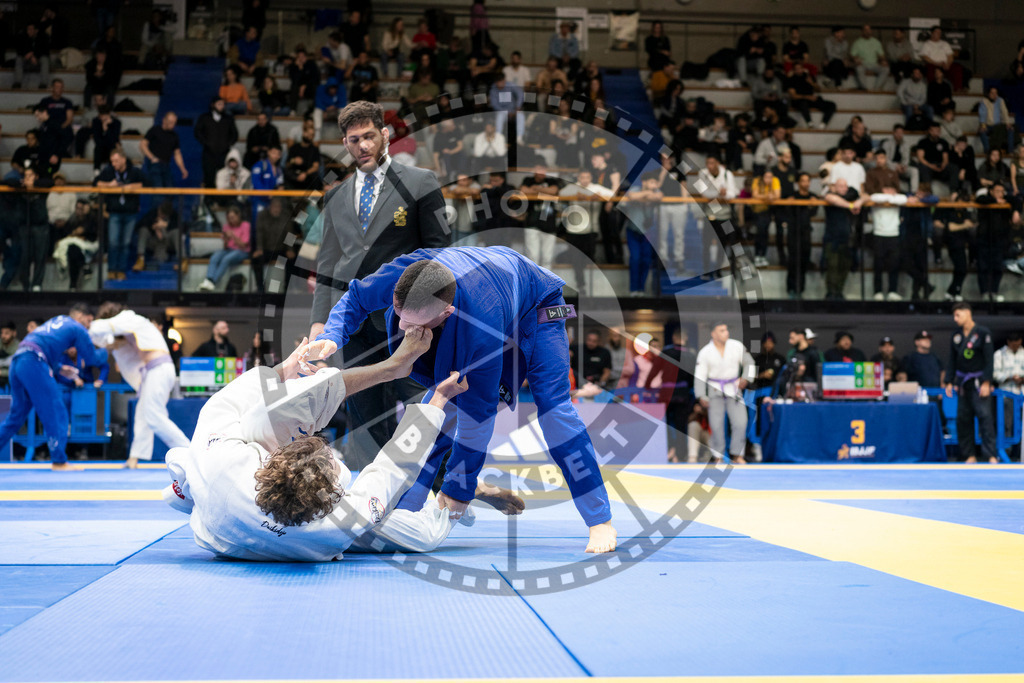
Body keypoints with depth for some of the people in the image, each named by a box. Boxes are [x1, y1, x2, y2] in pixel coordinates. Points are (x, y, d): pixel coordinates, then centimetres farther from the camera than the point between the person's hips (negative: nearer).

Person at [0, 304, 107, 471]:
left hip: (16, 362, 8)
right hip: (34, 364, -8)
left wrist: (59, 368, 27)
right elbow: (92, 358, 10)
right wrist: (106, 351, 30)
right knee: (55, 413, -3)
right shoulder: (78, 329, 7)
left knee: (17, 414, 18)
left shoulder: (56, 321, 30)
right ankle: (59, 462, -3)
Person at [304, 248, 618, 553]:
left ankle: (601, 522, -12)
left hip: (532, 310, -6)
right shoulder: (401, 273, -35)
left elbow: (478, 412, -37)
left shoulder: (481, 324, -48)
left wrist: (458, 488, -28)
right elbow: (357, 298, -11)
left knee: (552, 407, -21)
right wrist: (331, 337, -31)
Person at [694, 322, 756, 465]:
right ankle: (718, 456, 9)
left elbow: (749, 363, 10)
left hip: (734, 389, 2)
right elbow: (700, 376, -5)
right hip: (715, 390, -2)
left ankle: (737, 454, 8)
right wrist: (701, 396, -10)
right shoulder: (705, 353, -7)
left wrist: (746, 378, -4)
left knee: (740, 422, -5)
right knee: (716, 424, -2)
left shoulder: (737, 346, -3)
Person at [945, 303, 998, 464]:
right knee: (963, 419, 3)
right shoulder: (956, 336, 10)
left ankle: (991, 455, -12)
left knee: (985, 416, -12)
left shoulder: (983, 333, -6)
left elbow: (989, 359, -8)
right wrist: (949, 382, 7)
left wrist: (986, 383, -14)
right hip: (963, 383, 5)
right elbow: (952, 361, 14)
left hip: (979, 382, -5)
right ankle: (969, 455, 10)